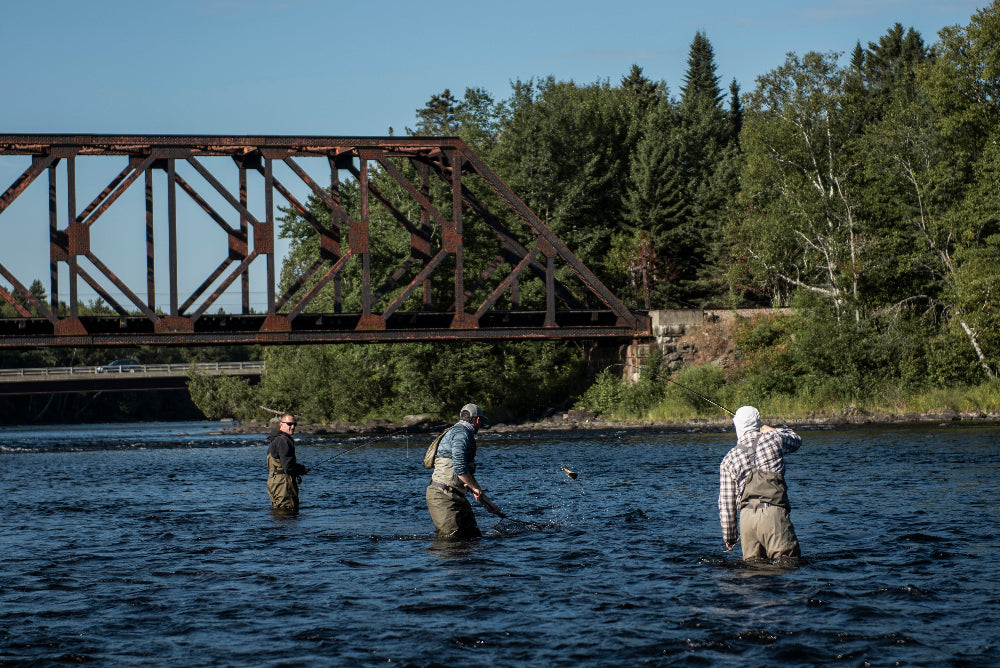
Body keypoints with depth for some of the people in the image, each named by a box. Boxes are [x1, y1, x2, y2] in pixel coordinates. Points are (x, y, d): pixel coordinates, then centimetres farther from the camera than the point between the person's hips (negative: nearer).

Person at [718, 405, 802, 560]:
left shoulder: (728, 460, 11)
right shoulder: (774, 439, 6)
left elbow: (726, 503, 12)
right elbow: (796, 439, 30)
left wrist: (729, 537, 20)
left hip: (746, 517, 2)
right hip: (774, 513, -2)